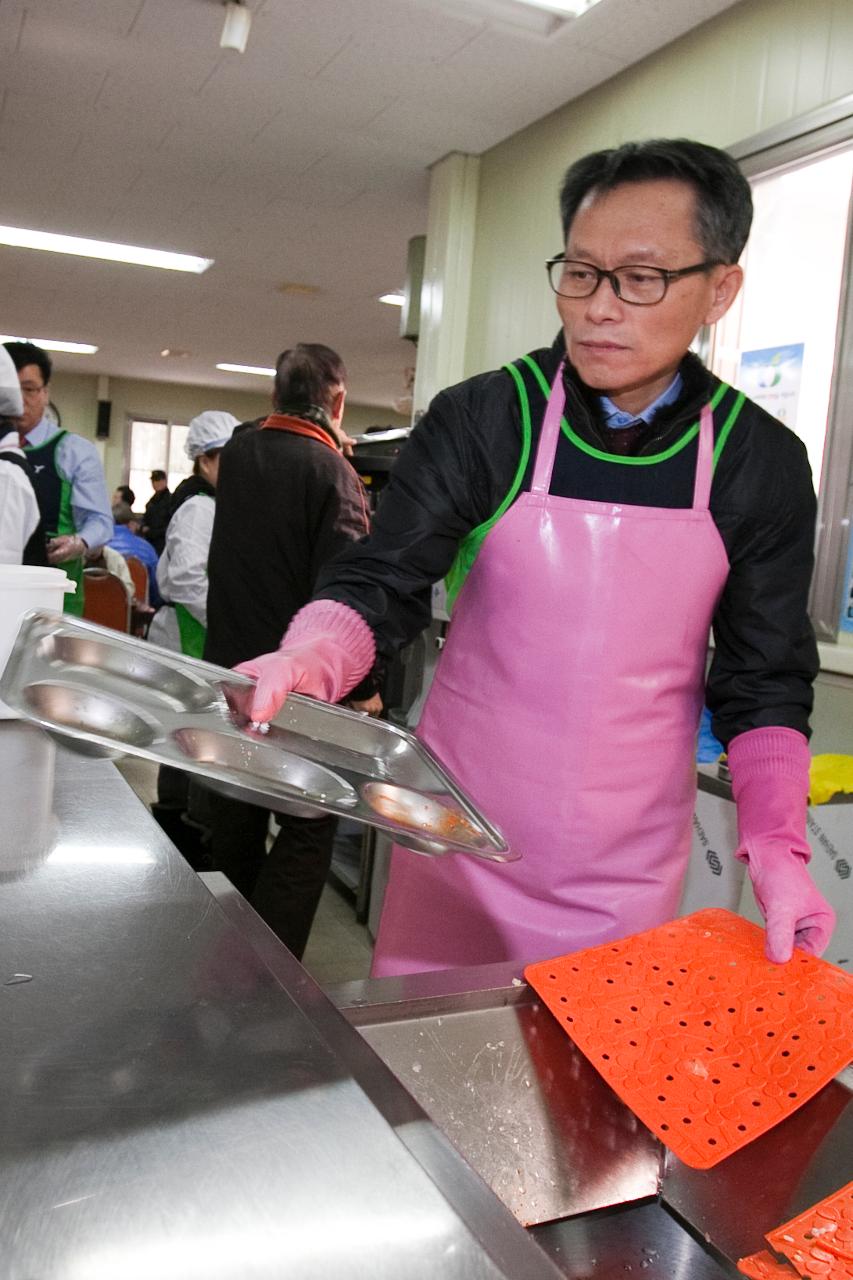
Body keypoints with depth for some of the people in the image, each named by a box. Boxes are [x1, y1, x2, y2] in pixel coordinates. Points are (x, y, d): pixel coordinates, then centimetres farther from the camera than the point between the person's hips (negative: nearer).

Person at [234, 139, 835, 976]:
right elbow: (379, 588, -9)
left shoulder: (762, 465, -3)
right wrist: (303, 664, -30)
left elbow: (764, 680, 2)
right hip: (462, 840, 0)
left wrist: (777, 846, -9)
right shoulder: (481, 420, -8)